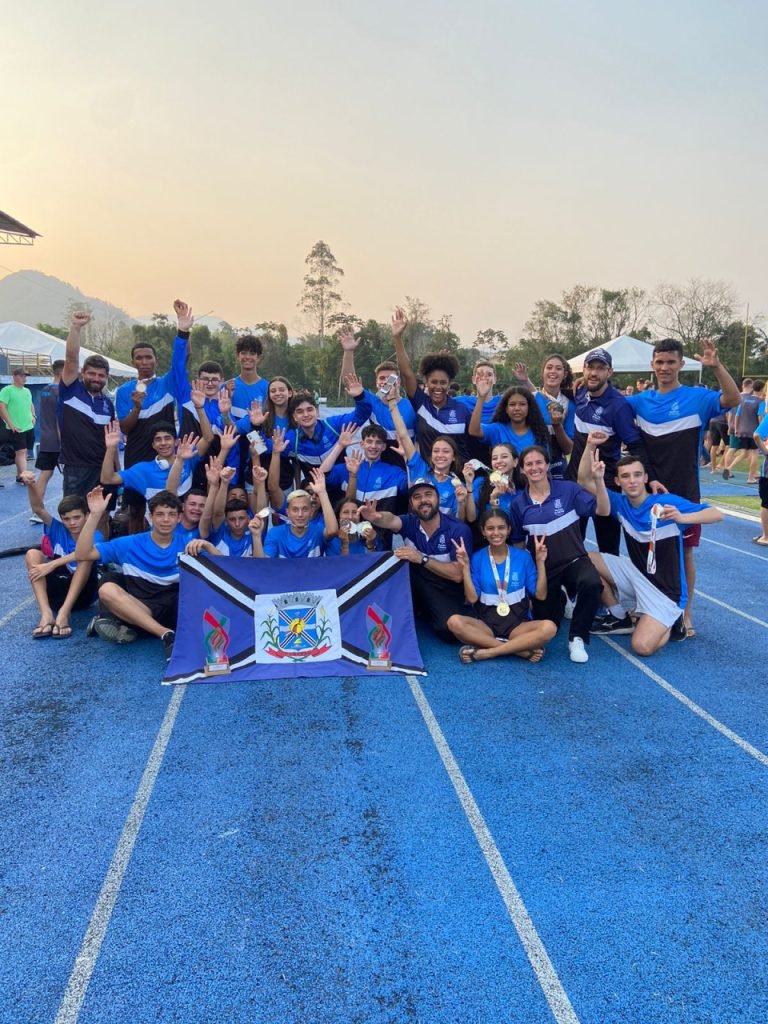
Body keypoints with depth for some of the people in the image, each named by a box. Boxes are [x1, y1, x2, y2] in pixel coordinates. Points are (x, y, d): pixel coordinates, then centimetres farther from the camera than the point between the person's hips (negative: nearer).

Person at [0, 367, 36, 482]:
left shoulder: (27, 391, 14)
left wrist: (33, 415, 11)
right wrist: (11, 424, -18)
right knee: (21, 452, -12)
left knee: (24, 452, 10)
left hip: (29, 427, 7)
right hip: (17, 428, -7)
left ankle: (19, 476, 19)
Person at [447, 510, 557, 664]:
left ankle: (486, 652, -27)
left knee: (549, 627, -31)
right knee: (454, 622, -31)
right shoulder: (477, 558, 2)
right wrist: (465, 566, -11)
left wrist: (540, 562, -9)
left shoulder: (523, 556, 2)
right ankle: (521, 649, -29)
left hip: (518, 623, 0)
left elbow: (541, 595, -2)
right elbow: (472, 598, -5)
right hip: (486, 623, 0)